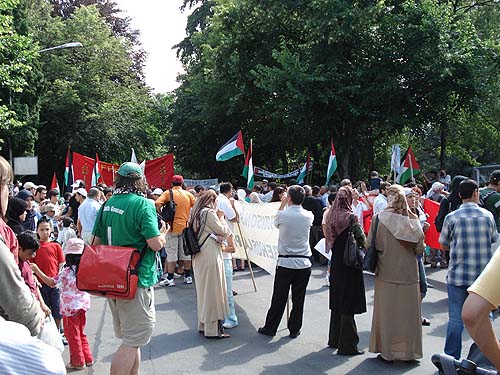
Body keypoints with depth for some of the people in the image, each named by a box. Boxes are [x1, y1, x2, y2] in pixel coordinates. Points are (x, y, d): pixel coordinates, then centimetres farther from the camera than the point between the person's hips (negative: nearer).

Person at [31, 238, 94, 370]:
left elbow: (51, 283, -16)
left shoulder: (66, 271, -17)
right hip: (83, 304, 6)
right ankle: (87, 358, 24)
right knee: (81, 333, 20)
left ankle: (78, 362, 14)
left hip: (70, 307, -6)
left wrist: (37, 271, -13)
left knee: (73, 335, 7)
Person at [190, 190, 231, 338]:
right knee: (213, 291, -3)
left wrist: (217, 237, 0)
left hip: (199, 256, 9)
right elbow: (224, 231, -9)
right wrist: (221, 218, 5)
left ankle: (203, 324, 25)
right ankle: (213, 329, 1)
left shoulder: (197, 213, 15)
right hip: (211, 256, -9)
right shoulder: (209, 213, -11)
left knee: (203, 290, 16)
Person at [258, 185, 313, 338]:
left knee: (279, 298, 6)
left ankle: (270, 328, 16)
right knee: (298, 299, 9)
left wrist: (282, 204, 22)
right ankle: (294, 330, 17)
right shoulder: (309, 216, -3)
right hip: (304, 263, 2)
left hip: (285, 262, -2)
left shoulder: (283, 215, -9)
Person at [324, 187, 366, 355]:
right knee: (348, 305, 0)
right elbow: (361, 240, -15)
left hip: (335, 264, 7)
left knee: (337, 302, 17)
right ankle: (347, 345, 6)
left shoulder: (332, 215, 2)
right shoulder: (350, 217, -17)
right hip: (349, 266, -7)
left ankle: (334, 340, 28)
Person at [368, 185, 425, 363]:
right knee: (407, 312, 12)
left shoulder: (379, 218, -12)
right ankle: (409, 350, 20)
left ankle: (387, 351, 14)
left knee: (387, 312, 8)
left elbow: (371, 245, -8)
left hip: (387, 273, -2)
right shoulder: (412, 220, -6)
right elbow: (420, 249, -3)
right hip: (408, 273, 2)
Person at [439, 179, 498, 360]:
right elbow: (494, 239, 11)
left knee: (455, 318, 4)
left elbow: (443, 245, 2)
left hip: (458, 275, -1)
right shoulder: (487, 215, -2)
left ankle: (452, 359, 9)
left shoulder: (452, 217, -7)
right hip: (483, 275, 2)